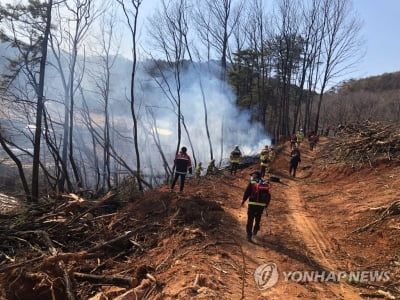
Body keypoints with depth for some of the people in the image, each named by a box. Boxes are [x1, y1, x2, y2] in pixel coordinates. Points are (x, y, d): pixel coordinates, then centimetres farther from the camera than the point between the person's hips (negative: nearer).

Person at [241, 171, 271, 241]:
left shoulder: (252, 182, -2)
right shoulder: (265, 184, 9)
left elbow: (247, 192, -10)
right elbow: (268, 195, 9)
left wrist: (243, 200, -1)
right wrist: (266, 204, 19)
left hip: (252, 204, -3)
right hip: (261, 205, 3)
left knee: (250, 219, 1)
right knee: (258, 218, 23)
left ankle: (249, 234, -4)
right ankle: (255, 231, 34)